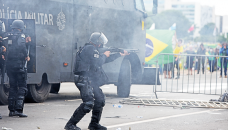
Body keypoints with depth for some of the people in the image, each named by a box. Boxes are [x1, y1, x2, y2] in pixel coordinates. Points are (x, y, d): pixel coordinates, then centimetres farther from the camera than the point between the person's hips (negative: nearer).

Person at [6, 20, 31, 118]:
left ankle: (11, 110, 13)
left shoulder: (9, 36, 13)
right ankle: (18, 109, -13)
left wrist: (25, 41, 23)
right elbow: (21, 46, -21)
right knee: (22, 87, -2)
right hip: (18, 64, -6)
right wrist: (26, 56, -6)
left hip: (9, 64, 7)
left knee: (12, 87, 14)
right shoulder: (20, 36, -6)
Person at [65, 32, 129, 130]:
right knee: (88, 103, -19)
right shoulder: (90, 49, -12)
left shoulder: (93, 50, 22)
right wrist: (104, 55, -1)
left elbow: (105, 60, 32)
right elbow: (98, 62, -20)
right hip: (84, 80, -11)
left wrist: (120, 54, 35)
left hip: (91, 81, 11)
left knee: (100, 100, 13)